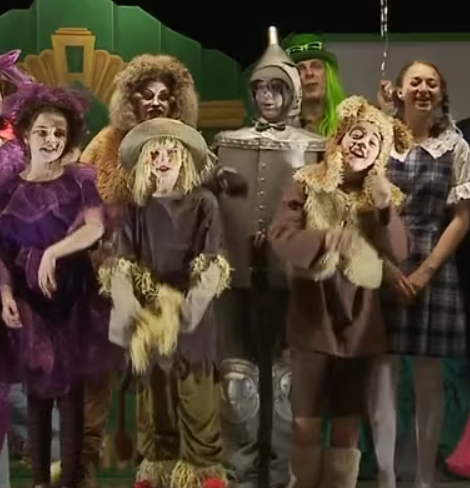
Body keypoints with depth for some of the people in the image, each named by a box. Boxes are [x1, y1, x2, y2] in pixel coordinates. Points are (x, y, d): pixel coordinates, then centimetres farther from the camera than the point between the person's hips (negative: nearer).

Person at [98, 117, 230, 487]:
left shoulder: (203, 203, -2)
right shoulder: (138, 207, 4)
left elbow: (213, 266, -9)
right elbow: (121, 264, -3)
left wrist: (189, 308, -23)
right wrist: (128, 307, -20)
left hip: (192, 314, -2)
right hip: (148, 316, 2)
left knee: (196, 395, 2)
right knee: (157, 393, 12)